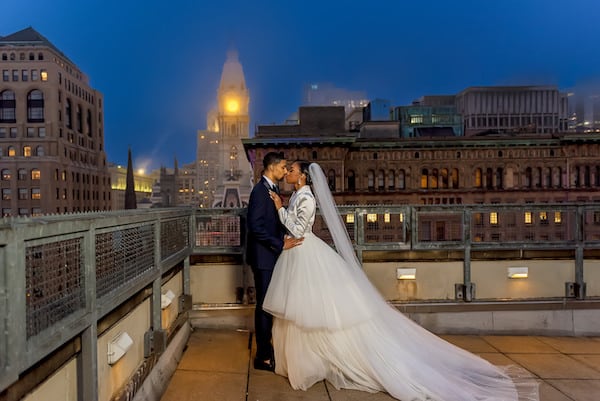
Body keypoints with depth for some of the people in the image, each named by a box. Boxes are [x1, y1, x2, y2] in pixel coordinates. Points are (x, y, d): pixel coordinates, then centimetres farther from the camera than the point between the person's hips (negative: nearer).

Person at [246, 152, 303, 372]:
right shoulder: (260, 190, -17)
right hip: (263, 256, -9)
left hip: (272, 255, 9)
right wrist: (281, 244, -22)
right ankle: (263, 357, 12)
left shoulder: (272, 189, 12)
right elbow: (255, 226, -23)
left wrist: (284, 238, 6)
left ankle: (267, 349, 29)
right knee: (264, 305, 0)